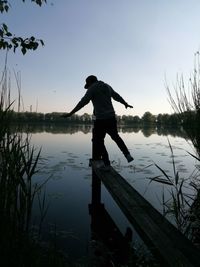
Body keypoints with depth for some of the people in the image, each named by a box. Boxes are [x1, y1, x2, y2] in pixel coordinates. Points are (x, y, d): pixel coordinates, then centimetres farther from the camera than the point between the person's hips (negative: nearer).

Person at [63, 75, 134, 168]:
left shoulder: (93, 88, -3)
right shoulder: (107, 87, 16)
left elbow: (83, 102, -13)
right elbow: (117, 97, 26)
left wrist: (71, 113, -14)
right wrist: (126, 104, 42)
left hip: (100, 119, -7)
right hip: (111, 118, 7)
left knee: (98, 141, 3)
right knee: (116, 137, 24)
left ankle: (105, 162, 1)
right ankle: (128, 155, 24)